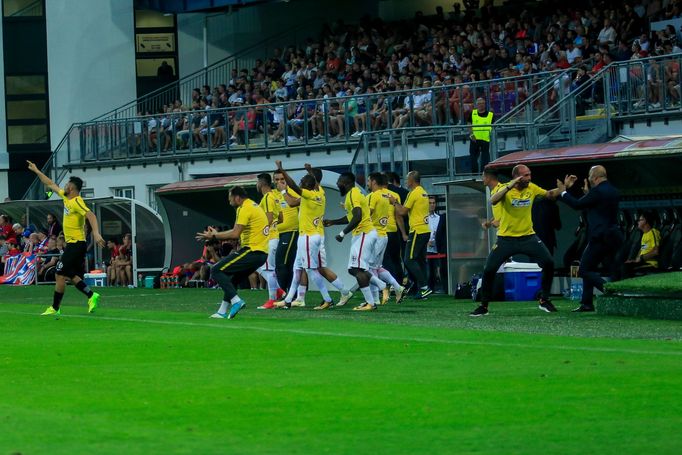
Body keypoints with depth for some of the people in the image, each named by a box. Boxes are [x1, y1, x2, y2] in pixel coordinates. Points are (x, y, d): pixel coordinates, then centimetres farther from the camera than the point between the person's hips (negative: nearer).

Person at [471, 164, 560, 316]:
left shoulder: (532, 188, -1)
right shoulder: (506, 189, -12)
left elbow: (549, 195, 14)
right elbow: (493, 201, -30)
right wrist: (510, 186, -36)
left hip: (528, 236, 3)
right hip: (506, 238, -3)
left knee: (549, 263, -9)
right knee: (489, 270, -8)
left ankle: (545, 301, 8)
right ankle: (483, 306, 8)